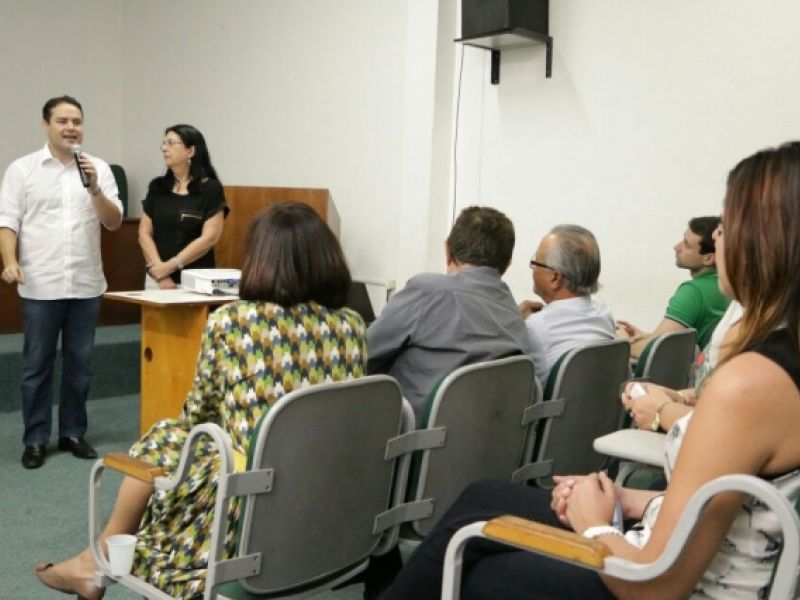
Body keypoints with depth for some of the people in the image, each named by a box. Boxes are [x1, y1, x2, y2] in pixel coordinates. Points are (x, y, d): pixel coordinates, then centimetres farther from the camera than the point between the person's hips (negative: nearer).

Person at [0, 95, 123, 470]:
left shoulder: (99, 169, 6)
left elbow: (114, 222, 2)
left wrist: (95, 189, -14)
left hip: (86, 284, 2)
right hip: (41, 285, -2)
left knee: (79, 364, 9)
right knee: (37, 365, 4)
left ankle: (73, 433, 21)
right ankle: (35, 440, 14)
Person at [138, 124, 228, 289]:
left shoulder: (211, 189, -3)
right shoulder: (157, 187, 8)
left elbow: (209, 238, -10)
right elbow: (144, 234, 5)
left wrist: (170, 266, -14)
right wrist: (159, 271, -9)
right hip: (157, 278, 3)